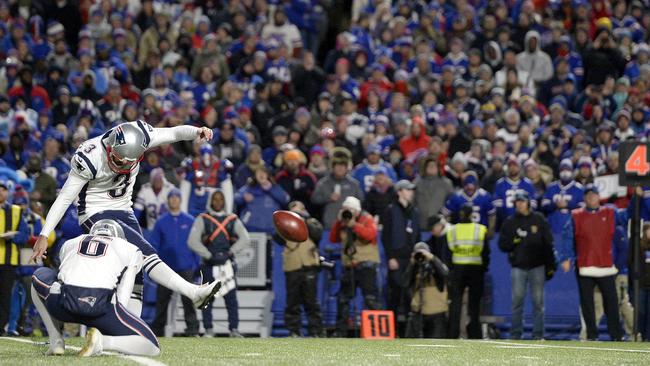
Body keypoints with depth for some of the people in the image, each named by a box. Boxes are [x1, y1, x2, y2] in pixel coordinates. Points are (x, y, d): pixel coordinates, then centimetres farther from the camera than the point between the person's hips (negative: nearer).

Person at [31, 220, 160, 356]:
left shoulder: (69, 244, 33)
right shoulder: (131, 250, 26)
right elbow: (122, 298, 17)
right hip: (101, 306, -3)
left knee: (39, 276, 38)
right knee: (152, 348, 11)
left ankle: (56, 341, 23)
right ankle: (102, 341, -14)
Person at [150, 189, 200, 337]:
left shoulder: (190, 221, 7)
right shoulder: (161, 222, 8)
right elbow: (154, 245, 7)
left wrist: (196, 265, 1)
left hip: (186, 268, -1)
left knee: (188, 299, -11)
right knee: (162, 300, 5)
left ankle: (192, 328, -13)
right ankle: (157, 329, 12)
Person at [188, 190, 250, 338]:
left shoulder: (232, 220, 11)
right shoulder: (202, 219, 6)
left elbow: (245, 239, 0)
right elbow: (192, 241, -5)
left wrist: (230, 253, -12)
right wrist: (210, 256, -13)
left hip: (227, 263, 1)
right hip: (208, 264, -1)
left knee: (231, 298, -5)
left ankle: (234, 329, -2)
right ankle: (208, 330, 4)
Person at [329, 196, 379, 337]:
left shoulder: (367, 219, -3)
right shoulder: (343, 223, 14)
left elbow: (370, 234, -20)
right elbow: (333, 239, 9)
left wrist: (354, 225, -21)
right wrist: (338, 222, -1)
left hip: (365, 265, -6)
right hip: (349, 265, 6)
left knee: (370, 298, -12)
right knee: (343, 299, 8)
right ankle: (340, 330, 15)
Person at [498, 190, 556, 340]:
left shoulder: (539, 219, 6)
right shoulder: (509, 222, 10)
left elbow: (548, 244, 5)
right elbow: (502, 244, 7)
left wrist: (550, 266, -1)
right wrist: (515, 240, -12)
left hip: (537, 266, -1)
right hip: (518, 266, 1)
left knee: (538, 301, 0)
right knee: (517, 300, -1)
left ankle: (538, 334, 3)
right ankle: (515, 334, 3)